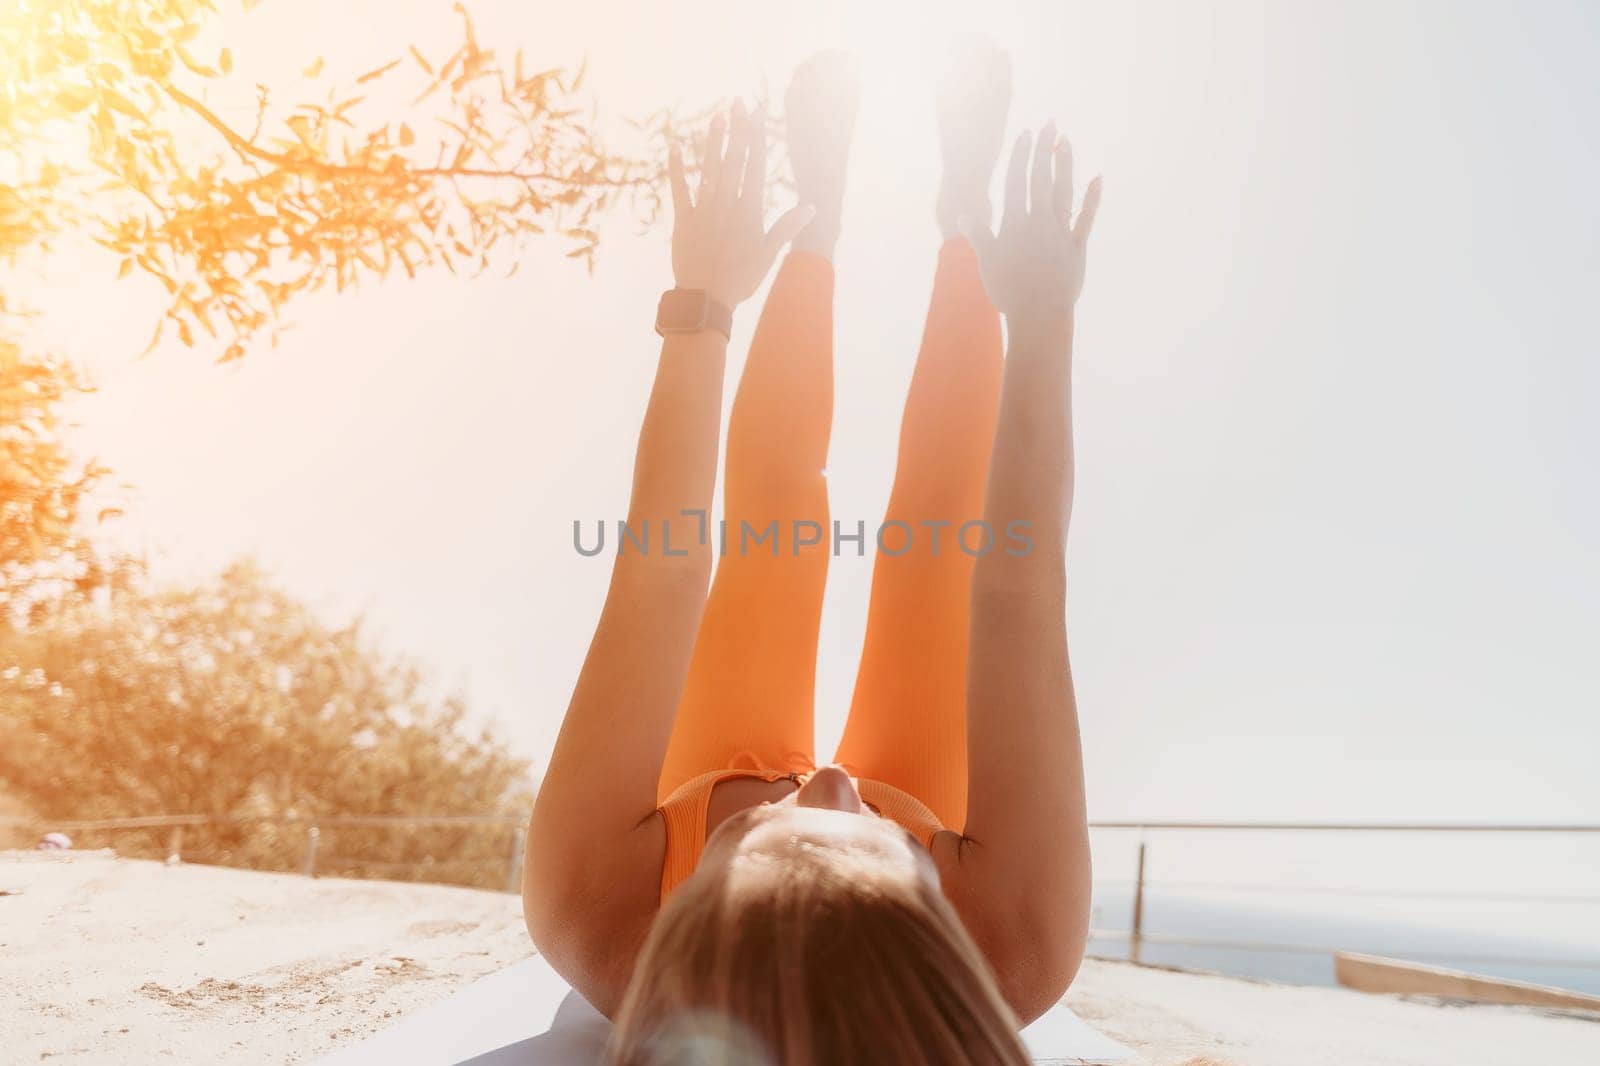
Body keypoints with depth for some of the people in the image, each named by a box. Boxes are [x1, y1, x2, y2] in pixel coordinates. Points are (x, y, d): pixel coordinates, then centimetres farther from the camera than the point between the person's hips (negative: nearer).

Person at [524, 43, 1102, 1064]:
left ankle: (824, 211, 27)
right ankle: (962, 208, 22)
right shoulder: (1005, 953, -48)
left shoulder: (608, 917, -44)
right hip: (915, 820, -1)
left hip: (706, 803, 1)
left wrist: (700, 306, -34)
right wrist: (1042, 324, -39)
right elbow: (1021, 594, -44)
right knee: (939, 512, -2)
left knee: (774, 487, 3)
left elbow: (660, 570, -40)